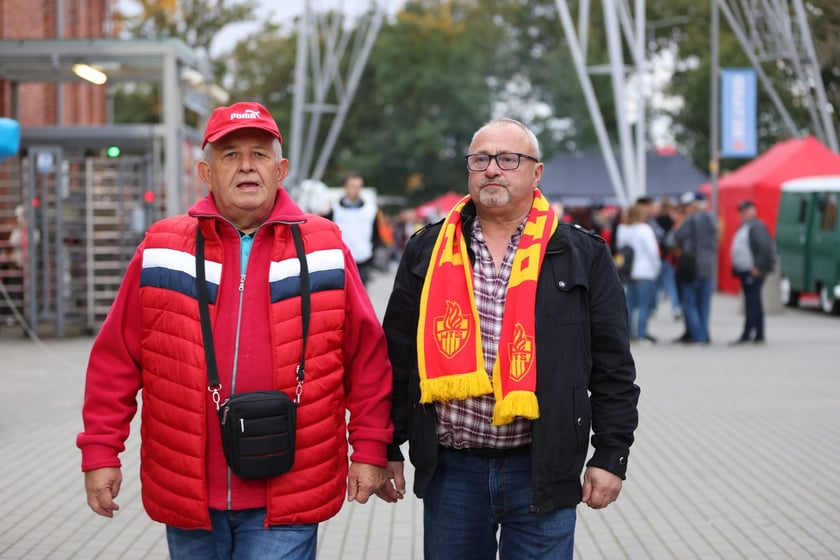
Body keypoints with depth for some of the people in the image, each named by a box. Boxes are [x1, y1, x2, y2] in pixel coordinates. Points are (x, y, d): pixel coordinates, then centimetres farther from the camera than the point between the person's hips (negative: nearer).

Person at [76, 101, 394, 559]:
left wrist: (369, 448, 3)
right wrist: (100, 453, 2)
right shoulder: (162, 252, 3)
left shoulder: (325, 251, 3)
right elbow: (115, 361, 4)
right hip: (186, 493, 2)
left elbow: (367, 356, 5)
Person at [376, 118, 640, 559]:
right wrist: (387, 448, 6)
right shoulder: (427, 252, 7)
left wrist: (611, 455, -2)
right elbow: (398, 356, 9)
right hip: (450, 468, 2)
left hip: (541, 469, -1)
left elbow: (611, 367, 3)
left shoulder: (583, 256, 3)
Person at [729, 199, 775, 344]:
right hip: (745, 271, 11)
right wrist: (736, 268, 17)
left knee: (752, 304, -10)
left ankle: (747, 335, -13)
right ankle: (759, 335, 15)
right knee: (754, 304, 11)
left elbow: (765, 247, -21)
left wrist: (757, 267, -21)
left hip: (753, 272, -10)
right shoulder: (745, 227, 20)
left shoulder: (756, 226, -11)